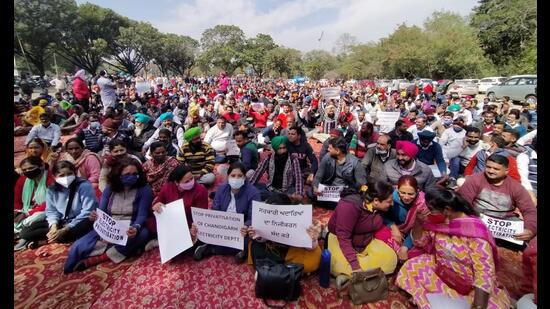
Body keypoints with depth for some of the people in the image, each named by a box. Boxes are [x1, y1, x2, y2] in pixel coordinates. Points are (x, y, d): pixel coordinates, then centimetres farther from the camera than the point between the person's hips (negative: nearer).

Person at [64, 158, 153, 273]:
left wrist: (136, 228, -36)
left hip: (129, 231, -3)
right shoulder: (110, 189, 6)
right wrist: (95, 217, -22)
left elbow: (142, 215, -15)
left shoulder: (144, 190, -7)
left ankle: (96, 259, -28)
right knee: (77, 247, -19)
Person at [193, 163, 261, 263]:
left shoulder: (253, 192, -15)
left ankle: (211, 249, -9)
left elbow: (253, 218, -19)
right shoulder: (221, 188, -1)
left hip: (241, 229, -2)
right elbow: (215, 211, -1)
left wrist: (246, 228, -41)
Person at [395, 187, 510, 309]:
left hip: (469, 286, -3)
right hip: (441, 272, 4)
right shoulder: (436, 220, -8)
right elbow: (419, 242, 3)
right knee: (410, 268, -15)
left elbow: (485, 272, -27)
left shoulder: (474, 231, -25)